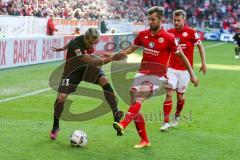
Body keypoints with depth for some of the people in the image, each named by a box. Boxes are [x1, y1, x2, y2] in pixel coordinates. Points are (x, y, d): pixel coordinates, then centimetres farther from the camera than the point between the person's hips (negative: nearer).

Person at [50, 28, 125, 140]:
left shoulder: (88, 40, -15)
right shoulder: (76, 45, -36)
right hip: (73, 71, -4)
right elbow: (92, 63, -44)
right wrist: (111, 58, -49)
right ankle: (55, 126, 11)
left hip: (88, 68, 4)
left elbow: (73, 42, 9)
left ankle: (116, 113, -20)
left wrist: (63, 48, 23)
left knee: (104, 81, -24)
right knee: (61, 98, -13)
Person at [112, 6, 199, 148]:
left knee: (138, 97, -30)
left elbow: (182, 55, 2)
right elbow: (131, 49, 20)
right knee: (135, 105, -3)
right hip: (143, 73, 5)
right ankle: (144, 140, 9)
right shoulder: (143, 35, 7)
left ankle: (123, 125, -44)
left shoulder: (169, 38, -7)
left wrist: (192, 75, 5)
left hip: (158, 76, -5)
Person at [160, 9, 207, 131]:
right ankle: (166, 122, -7)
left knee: (180, 96, 6)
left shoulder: (191, 32, -6)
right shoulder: (170, 33, 3)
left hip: (185, 69, -2)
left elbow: (200, 46, 3)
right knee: (169, 94, -9)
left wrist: (204, 63, 1)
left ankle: (177, 117, 33)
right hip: (171, 68, 2)